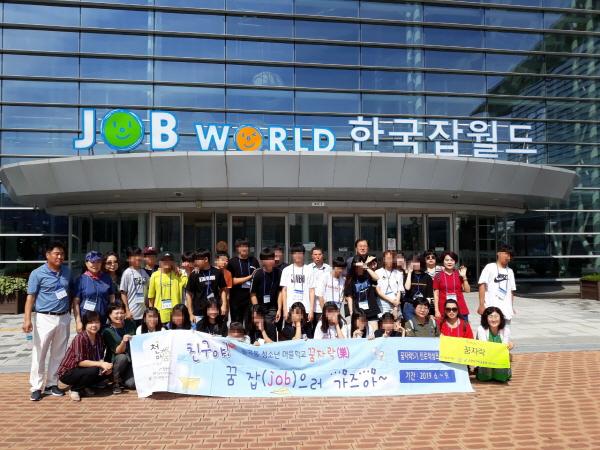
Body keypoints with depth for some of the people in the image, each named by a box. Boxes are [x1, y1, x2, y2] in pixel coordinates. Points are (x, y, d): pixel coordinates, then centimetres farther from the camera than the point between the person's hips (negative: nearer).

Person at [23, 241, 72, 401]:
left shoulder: (67, 272, 8)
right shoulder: (37, 274, -6)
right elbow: (30, 297, -8)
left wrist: (75, 316, 11)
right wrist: (27, 319, -16)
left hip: (64, 318, 5)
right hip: (44, 318, -4)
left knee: (58, 354, 11)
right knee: (39, 354, 2)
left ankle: (52, 384, 23)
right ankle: (36, 387, 11)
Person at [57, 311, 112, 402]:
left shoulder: (99, 337, -2)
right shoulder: (80, 338, -23)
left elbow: (99, 358, 0)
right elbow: (80, 362, -28)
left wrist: (105, 365, -21)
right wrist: (101, 364, -32)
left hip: (83, 369, 7)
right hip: (67, 373, -7)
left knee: (108, 371, -11)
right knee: (94, 370, -31)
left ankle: (86, 386, 9)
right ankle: (75, 389, -6)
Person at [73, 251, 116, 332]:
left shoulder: (107, 278, 4)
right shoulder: (81, 279, -3)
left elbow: (112, 299, 9)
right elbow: (76, 302, -3)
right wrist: (78, 322, -8)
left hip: (103, 320, 3)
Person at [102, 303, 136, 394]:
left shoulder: (130, 323, -3)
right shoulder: (107, 331, -13)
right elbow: (118, 351, -22)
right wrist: (123, 341, -41)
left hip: (132, 360, 2)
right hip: (114, 362, -2)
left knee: (132, 383, -22)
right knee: (122, 357, -35)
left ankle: (122, 380, 13)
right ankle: (116, 383, -10)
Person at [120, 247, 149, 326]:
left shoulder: (144, 272, 7)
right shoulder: (127, 273, -8)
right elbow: (123, 293, -7)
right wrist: (127, 310, -10)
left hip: (144, 313, 5)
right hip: (132, 313, -5)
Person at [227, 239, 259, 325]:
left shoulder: (254, 261, 9)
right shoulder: (232, 262, 0)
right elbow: (233, 281, -6)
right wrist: (249, 277, -11)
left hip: (251, 296, 1)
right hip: (236, 298, -1)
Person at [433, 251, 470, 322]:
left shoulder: (459, 274, 7)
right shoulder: (438, 276, 2)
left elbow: (467, 290, 5)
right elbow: (436, 295, 2)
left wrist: (464, 276, -5)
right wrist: (436, 310, -4)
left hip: (461, 309, 2)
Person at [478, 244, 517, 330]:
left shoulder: (510, 271, 16)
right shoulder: (490, 267, 0)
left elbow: (512, 291, 20)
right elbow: (482, 285, -5)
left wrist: (512, 307, 16)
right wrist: (481, 305, -11)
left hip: (506, 310, 5)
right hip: (491, 309, -5)